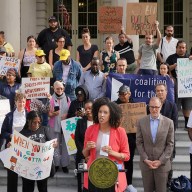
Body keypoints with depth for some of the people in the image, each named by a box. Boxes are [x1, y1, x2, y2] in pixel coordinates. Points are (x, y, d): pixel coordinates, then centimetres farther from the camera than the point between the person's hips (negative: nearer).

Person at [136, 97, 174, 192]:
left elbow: (170, 144, -2)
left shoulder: (169, 122, -2)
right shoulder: (141, 122, 1)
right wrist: (145, 159, -8)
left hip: (162, 164, -1)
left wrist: (161, 161, -9)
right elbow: (139, 142, 1)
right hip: (146, 163, 1)